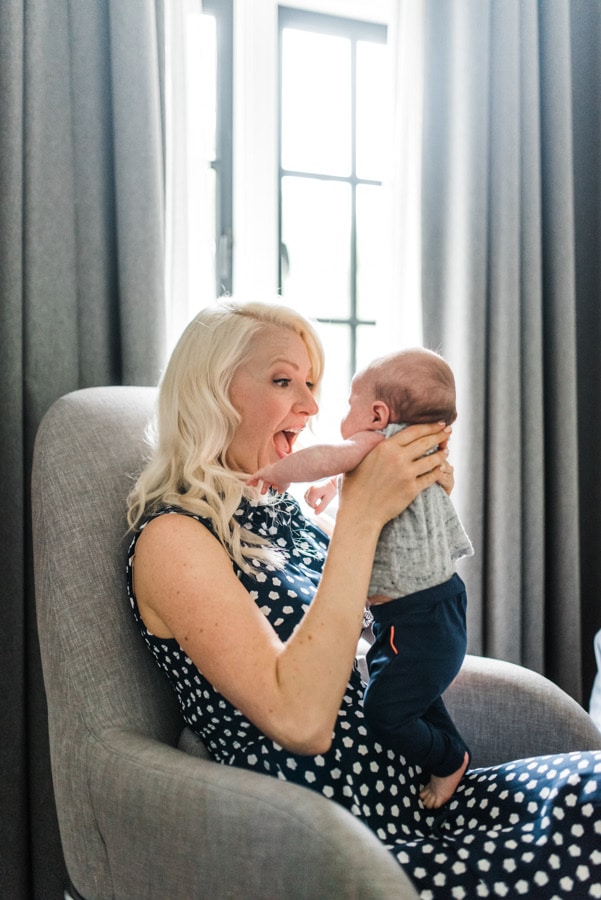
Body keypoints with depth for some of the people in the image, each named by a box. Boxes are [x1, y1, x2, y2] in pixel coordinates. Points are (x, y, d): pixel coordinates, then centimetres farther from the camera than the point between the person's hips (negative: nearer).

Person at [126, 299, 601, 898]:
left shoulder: (278, 510, 11)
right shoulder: (171, 538, -12)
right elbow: (300, 721, -24)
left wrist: (422, 504, 4)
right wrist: (360, 515, -22)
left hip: (408, 793, 8)